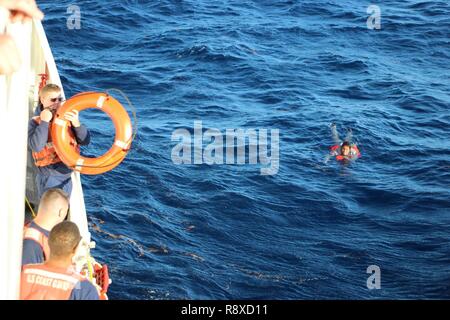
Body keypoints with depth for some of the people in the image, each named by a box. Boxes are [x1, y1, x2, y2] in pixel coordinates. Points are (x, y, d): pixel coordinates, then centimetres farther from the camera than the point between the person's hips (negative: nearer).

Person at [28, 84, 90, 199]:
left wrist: (76, 123, -20)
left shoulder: (67, 118, 2)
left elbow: (85, 141, -4)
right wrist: (44, 122, -23)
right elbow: (36, 146, -24)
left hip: (67, 176, 5)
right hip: (49, 177, -5)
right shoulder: (35, 122, -7)